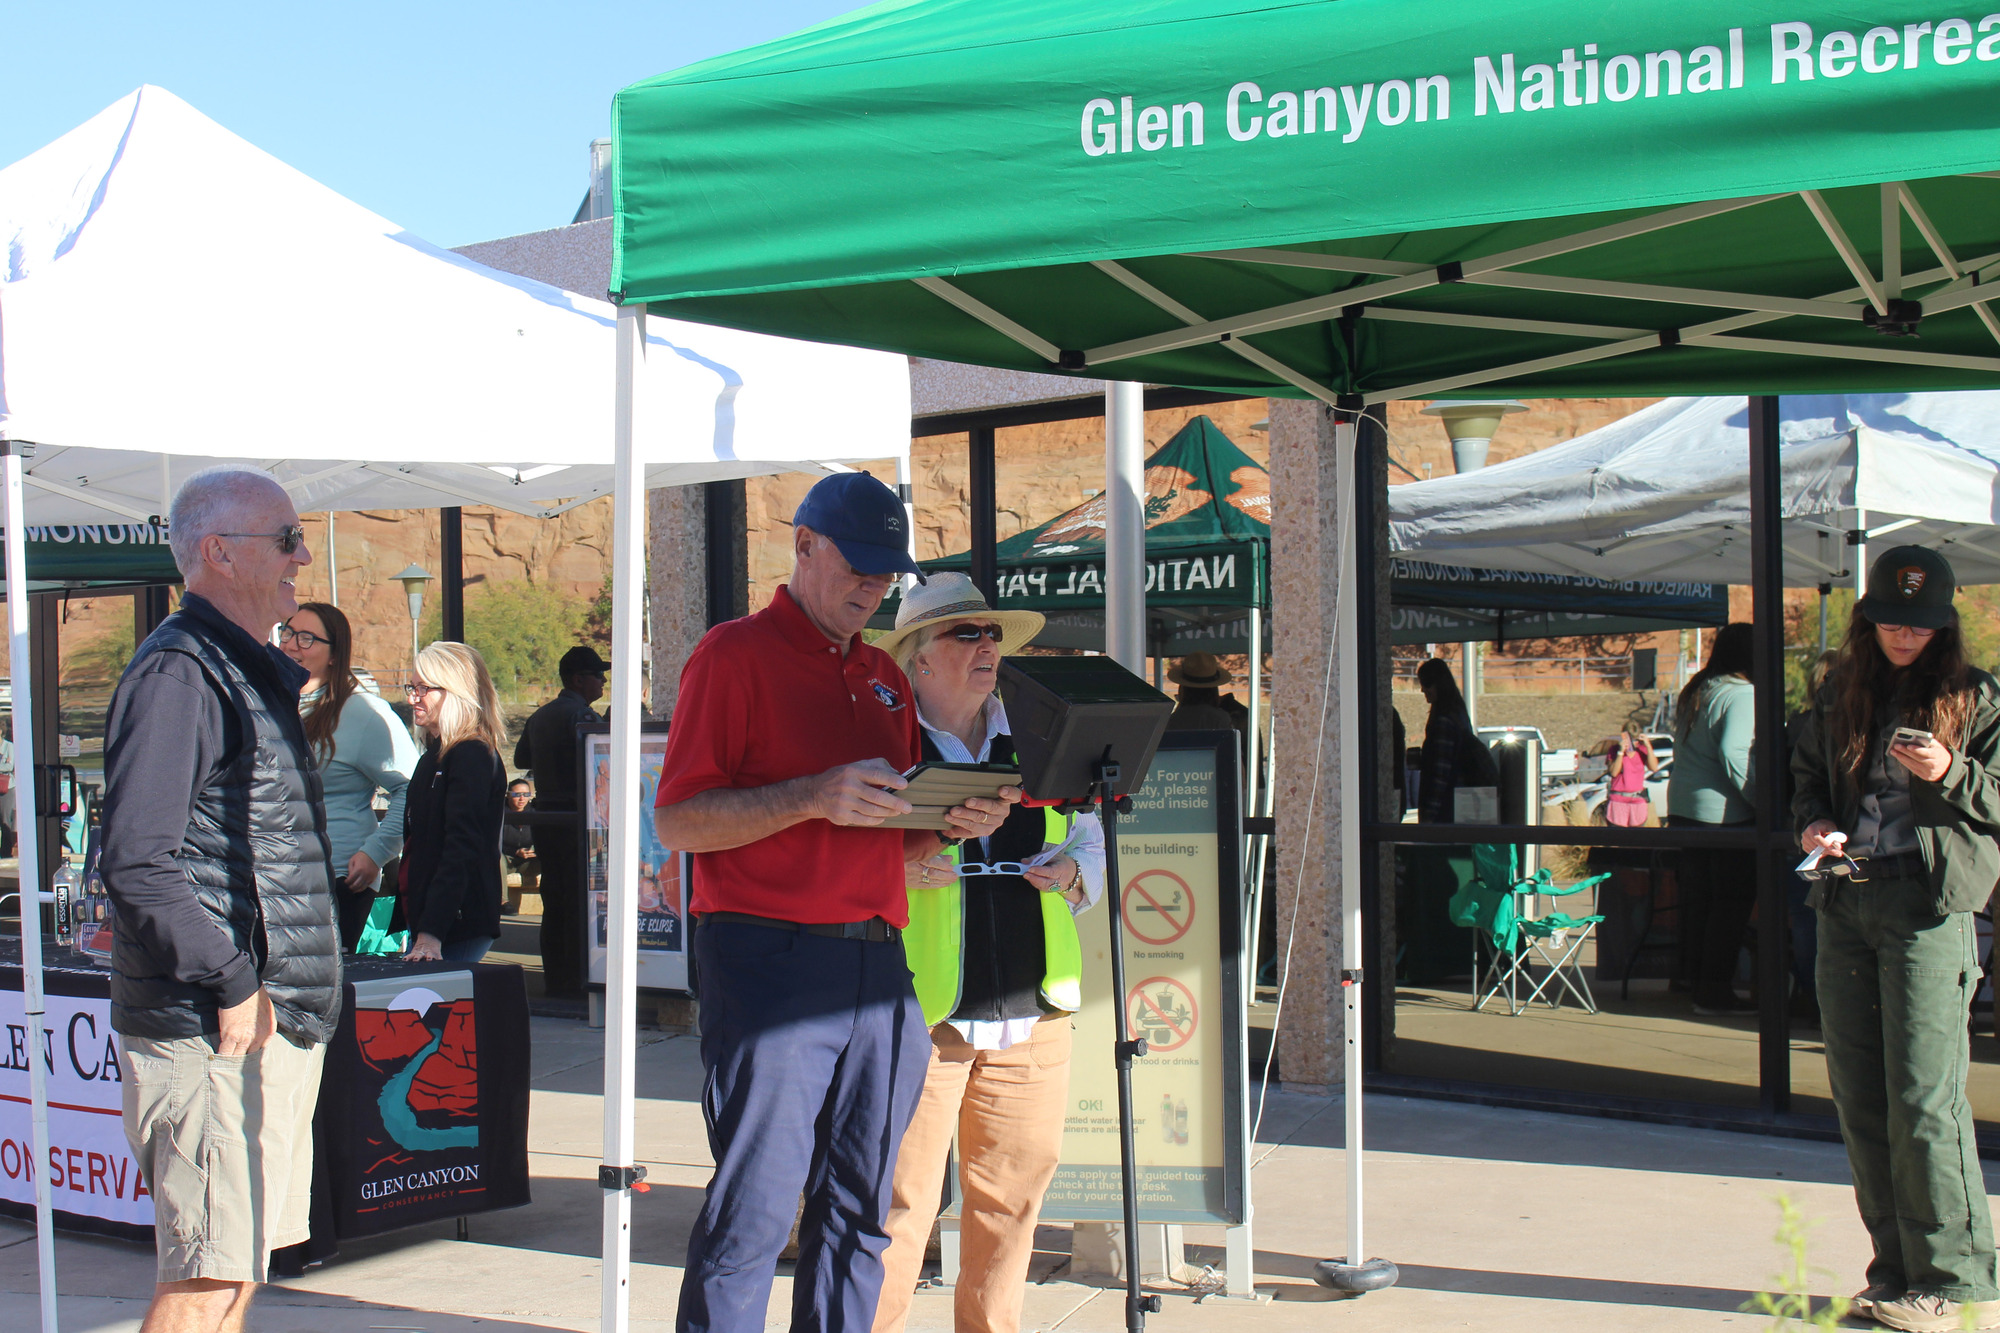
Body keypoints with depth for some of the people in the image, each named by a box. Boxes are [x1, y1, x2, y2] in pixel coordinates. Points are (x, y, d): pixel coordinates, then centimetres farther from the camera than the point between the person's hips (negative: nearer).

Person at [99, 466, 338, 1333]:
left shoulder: (251, 672, 19)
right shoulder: (178, 674, -13)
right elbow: (136, 864, -21)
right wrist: (230, 981, -20)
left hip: (273, 1016, 10)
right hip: (217, 1030, -10)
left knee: (236, 1263, 14)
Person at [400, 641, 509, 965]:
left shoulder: (472, 756, -13)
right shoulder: (435, 754, 18)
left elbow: (461, 850, -22)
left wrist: (431, 933, -28)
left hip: (457, 926, -9)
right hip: (424, 918, 9)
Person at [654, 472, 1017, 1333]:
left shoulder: (885, 676, 21)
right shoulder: (735, 654, 0)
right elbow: (677, 821, -8)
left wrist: (953, 826, 3)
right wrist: (815, 798, -18)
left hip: (878, 968, 7)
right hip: (768, 962, -7)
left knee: (857, 1213, 9)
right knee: (752, 1215, -7)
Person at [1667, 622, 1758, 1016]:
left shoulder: (1693, 692, 14)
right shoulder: (1741, 695, -13)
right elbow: (1734, 755, -22)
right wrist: (1764, 803, -20)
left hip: (1684, 807, 9)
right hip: (1724, 813, -9)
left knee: (1696, 899, 13)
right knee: (1731, 903, -2)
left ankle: (1696, 982, 20)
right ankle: (1716, 992, -1)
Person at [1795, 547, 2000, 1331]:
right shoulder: (1840, 697, 15)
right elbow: (1808, 774, 24)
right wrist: (1811, 824, 4)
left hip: (1928, 905, -5)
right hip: (1845, 903, 5)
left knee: (1923, 1095, -9)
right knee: (1858, 1094, 7)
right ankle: (1898, 1268, 16)